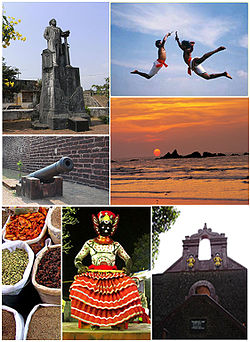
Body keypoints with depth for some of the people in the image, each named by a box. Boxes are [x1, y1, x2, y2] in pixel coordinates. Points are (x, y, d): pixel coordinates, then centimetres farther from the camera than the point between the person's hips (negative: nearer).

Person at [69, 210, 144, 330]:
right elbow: (77, 259, 16)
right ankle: (94, 320, -23)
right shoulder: (90, 243, 15)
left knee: (128, 284, -29)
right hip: (94, 275, 0)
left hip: (113, 275, 1)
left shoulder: (116, 245, 18)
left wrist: (127, 268, 0)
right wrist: (80, 266, -6)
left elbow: (128, 259, 22)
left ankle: (117, 320, -20)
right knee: (80, 284, -32)